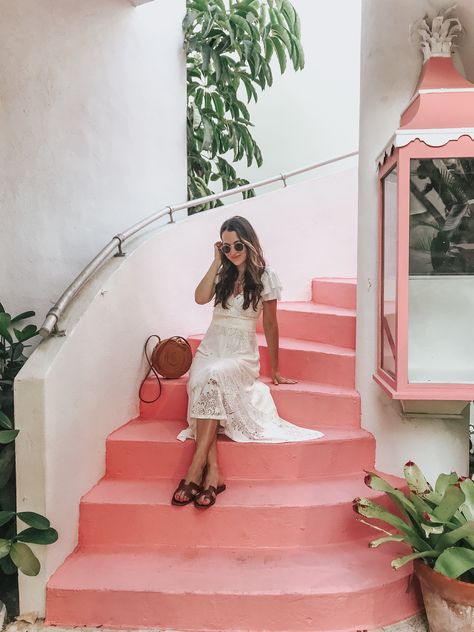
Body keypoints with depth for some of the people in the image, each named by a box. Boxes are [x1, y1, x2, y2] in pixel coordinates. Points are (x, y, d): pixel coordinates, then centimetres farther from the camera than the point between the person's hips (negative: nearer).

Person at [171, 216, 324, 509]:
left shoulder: (265, 276, 2)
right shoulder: (222, 273, 14)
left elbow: (270, 324, 4)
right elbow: (201, 298, -5)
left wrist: (275, 370, 6)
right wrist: (217, 261, -1)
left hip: (242, 352, -3)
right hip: (211, 347, 4)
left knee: (212, 376, -37)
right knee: (201, 381, -32)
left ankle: (196, 470, -38)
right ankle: (213, 472, -38)